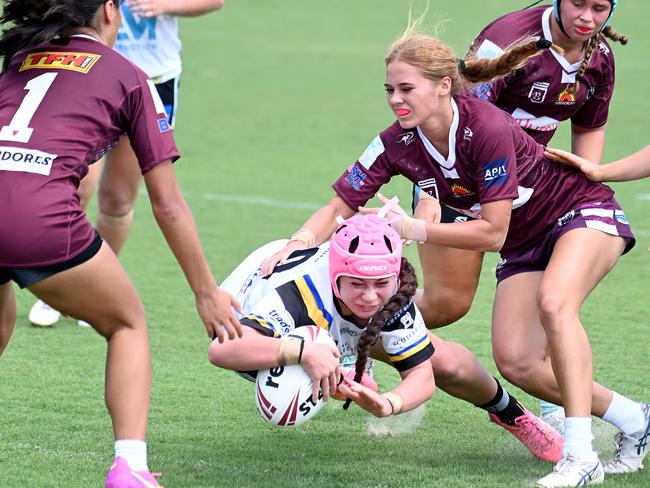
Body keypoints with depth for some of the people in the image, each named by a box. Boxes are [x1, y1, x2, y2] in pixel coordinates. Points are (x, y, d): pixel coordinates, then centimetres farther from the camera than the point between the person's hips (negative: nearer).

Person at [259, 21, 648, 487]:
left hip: (584, 209, -6)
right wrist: (299, 242, -28)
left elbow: (492, 233, -28)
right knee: (516, 361, -11)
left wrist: (416, 230, -27)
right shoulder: (396, 144, -14)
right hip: (523, 246, 7)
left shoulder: (487, 128, -32)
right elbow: (339, 206, -10)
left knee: (554, 301, -35)